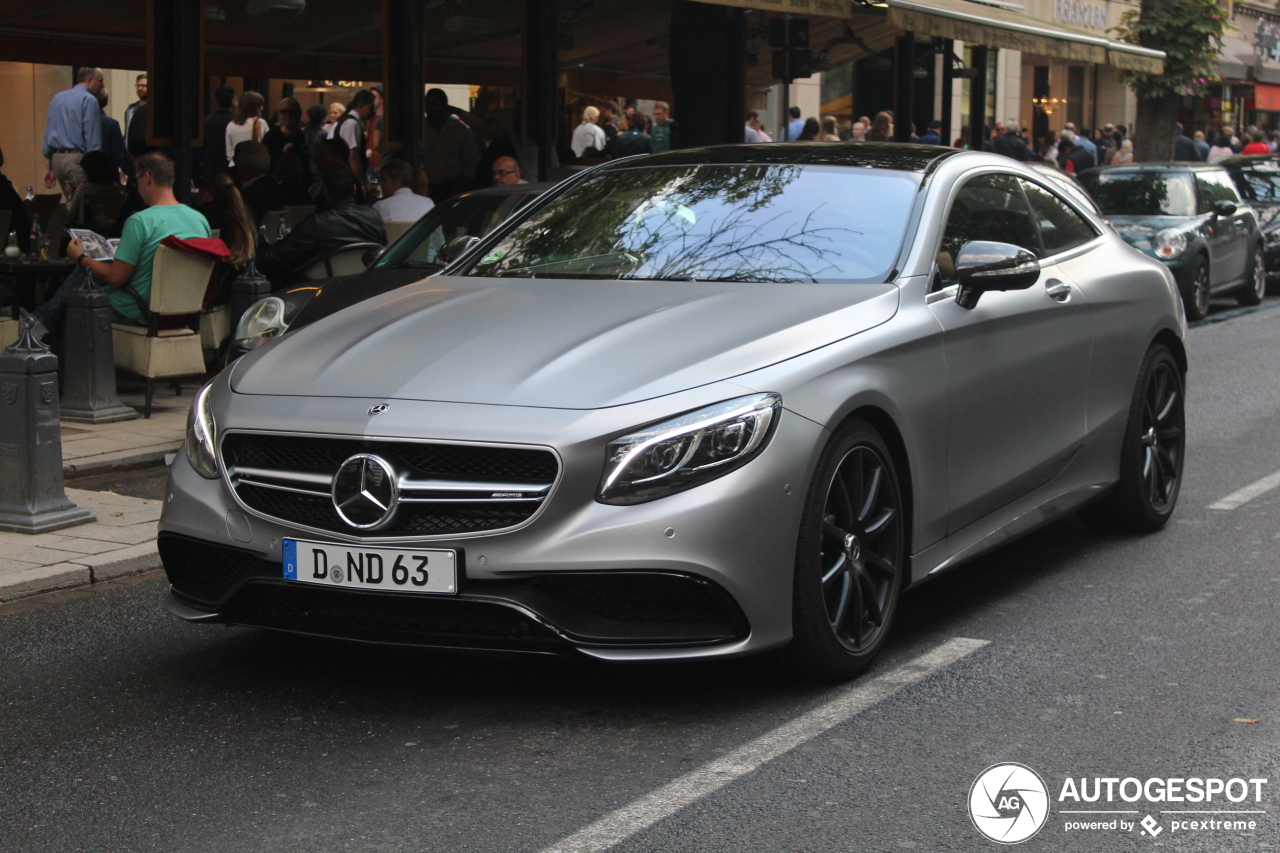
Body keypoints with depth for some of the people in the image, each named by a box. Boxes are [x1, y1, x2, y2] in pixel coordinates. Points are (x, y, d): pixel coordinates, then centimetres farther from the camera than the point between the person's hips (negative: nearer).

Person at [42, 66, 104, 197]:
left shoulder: (57, 98, 16)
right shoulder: (89, 100, -6)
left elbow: (48, 135, 16)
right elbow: (92, 139, -11)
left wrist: (48, 168, 19)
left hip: (56, 157, 7)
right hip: (76, 157, -7)